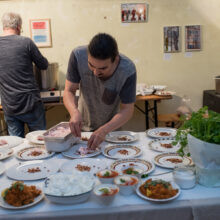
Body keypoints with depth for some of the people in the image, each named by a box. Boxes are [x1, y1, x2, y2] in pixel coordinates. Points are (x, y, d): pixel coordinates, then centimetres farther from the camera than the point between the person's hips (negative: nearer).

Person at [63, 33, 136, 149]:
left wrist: (104, 130, -42)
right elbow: (69, 91, -21)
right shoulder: (78, 55, -26)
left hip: (111, 127, -1)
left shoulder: (128, 70, -30)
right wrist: (74, 112, -42)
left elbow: (127, 110, -26)